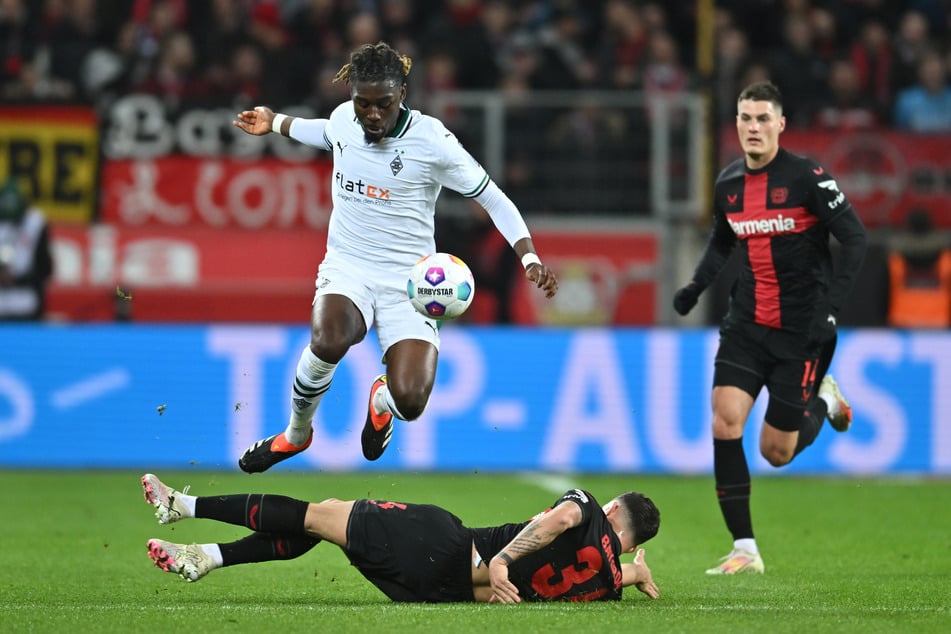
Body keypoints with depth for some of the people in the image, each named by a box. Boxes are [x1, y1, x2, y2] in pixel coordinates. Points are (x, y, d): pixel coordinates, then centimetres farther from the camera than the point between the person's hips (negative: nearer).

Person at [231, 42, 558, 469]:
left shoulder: (431, 139, -13)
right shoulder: (343, 118, -1)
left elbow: (495, 201, -6)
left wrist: (530, 260, -17)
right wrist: (274, 123, 37)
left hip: (409, 283, -2)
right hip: (346, 271, 2)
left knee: (409, 401, -23)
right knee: (329, 342, -35)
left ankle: (381, 401, 21)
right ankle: (296, 435, -4)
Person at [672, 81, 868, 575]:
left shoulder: (807, 178, -13)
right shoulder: (728, 184, 4)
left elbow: (854, 237, -12)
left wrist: (832, 302, -21)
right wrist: (696, 284, 4)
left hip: (801, 330, -4)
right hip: (746, 325, 4)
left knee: (776, 452, 0)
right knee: (725, 421, -15)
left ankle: (824, 400, 34)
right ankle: (744, 550, -8)